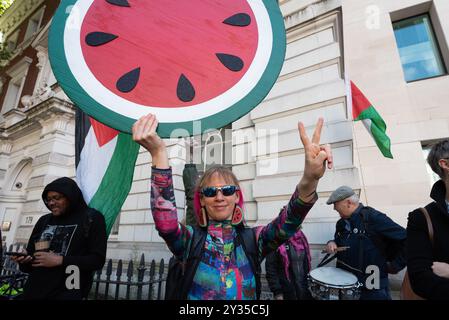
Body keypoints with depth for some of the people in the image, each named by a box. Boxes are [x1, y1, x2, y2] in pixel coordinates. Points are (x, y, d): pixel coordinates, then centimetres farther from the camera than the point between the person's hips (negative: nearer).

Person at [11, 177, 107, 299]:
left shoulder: (92, 218, -6)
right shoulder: (44, 221, 10)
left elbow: (98, 260, -11)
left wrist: (60, 260, -17)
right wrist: (24, 259, -7)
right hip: (33, 290, 5)